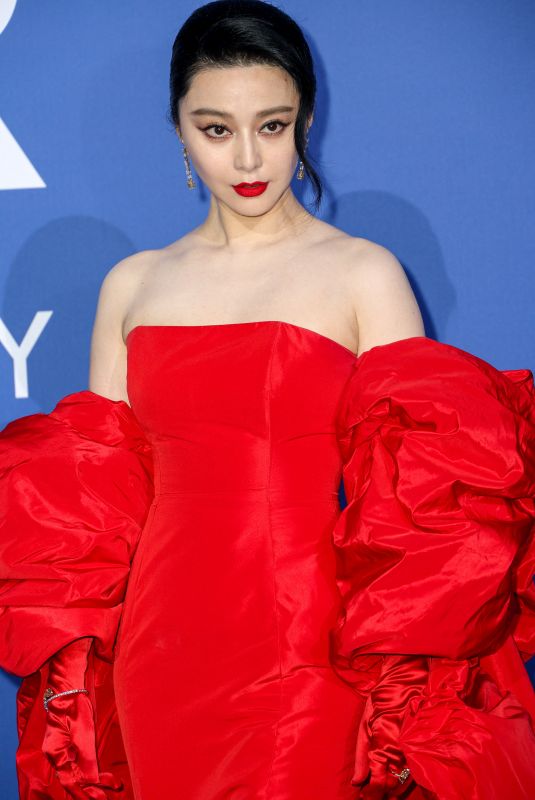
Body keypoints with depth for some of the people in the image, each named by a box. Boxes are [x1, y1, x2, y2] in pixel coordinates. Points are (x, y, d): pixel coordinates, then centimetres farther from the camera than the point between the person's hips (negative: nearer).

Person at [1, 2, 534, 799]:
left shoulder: (365, 275, -2)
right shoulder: (132, 284, 9)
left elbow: (414, 485, -7)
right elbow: (95, 488, 11)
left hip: (310, 652, -3)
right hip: (164, 640, 3)